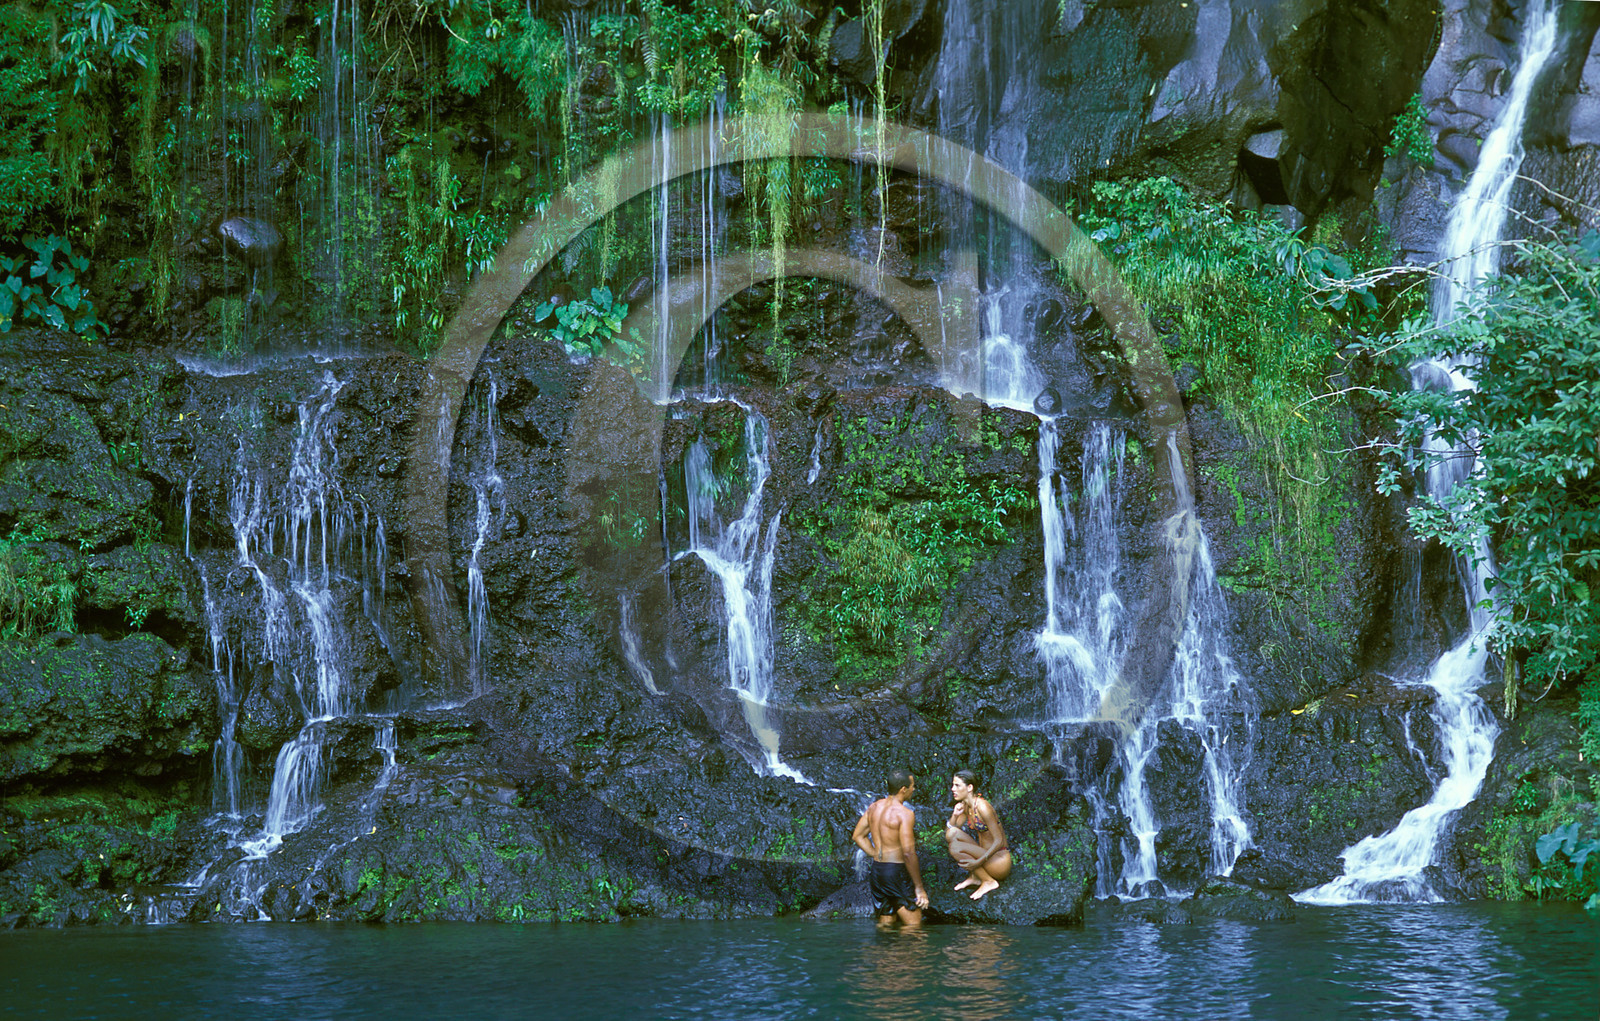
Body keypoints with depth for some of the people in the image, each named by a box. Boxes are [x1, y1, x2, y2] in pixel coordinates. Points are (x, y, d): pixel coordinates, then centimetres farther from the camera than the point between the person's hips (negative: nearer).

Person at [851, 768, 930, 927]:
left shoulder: (874, 807, 8)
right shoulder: (905, 814, -16)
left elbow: (857, 836, 17)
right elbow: (908, 853, -21)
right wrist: (919, 888, -15)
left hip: (877, 871, 8)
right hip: (897, 871, -8)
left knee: (885, 924, 19)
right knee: (913, 926, -5)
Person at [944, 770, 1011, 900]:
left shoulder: (982, 806, -21)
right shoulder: (965, 806, 5)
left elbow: (999, 841, -22)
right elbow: (948, 832, 9)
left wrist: (978, 862, -27)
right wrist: (955, 815, -9)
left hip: (999, 862, -8)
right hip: (985, 853, 8)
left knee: (955, 848, -24)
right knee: (952, 834, -7)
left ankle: (988, 882, -10)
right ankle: (974, 877, 1)